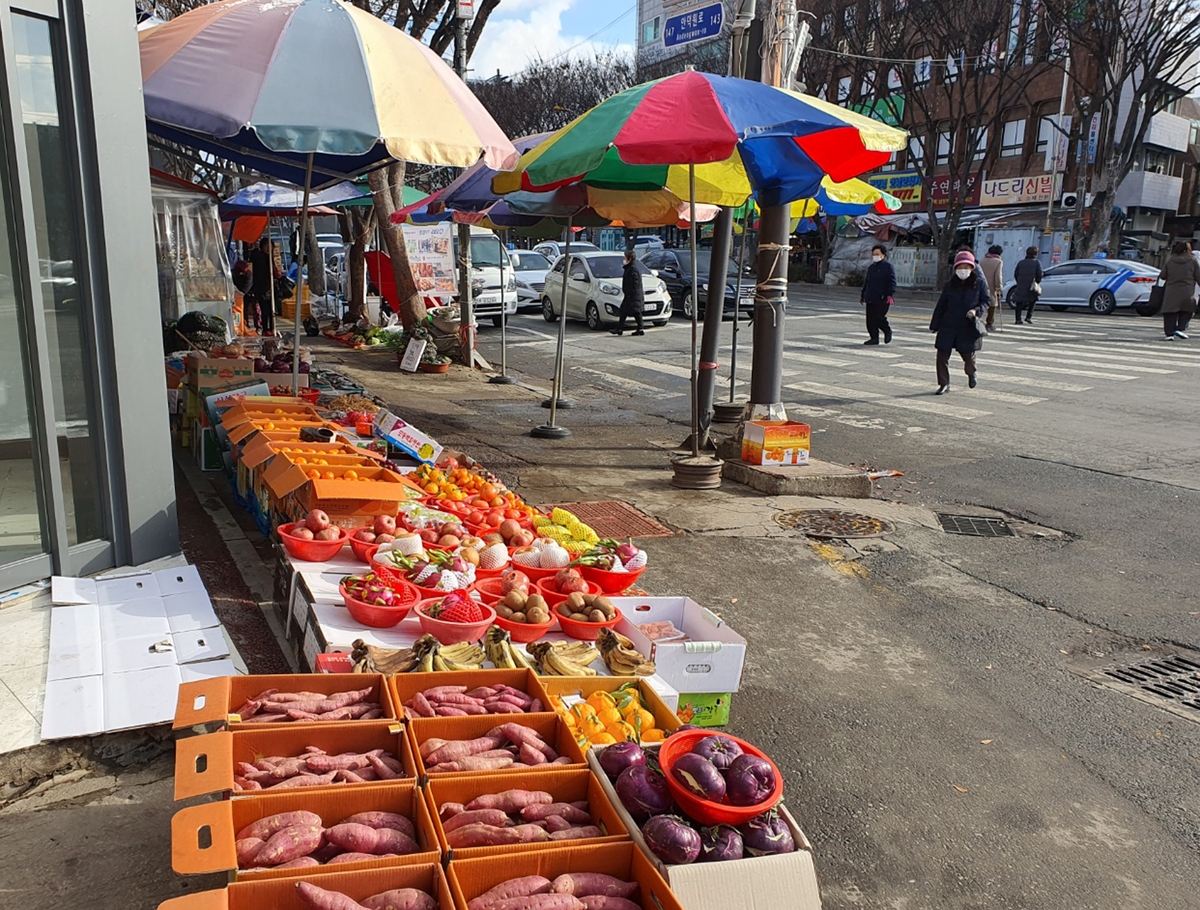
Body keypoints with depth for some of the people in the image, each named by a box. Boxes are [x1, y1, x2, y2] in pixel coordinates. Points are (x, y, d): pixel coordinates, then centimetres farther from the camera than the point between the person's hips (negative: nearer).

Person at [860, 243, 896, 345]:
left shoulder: (888, 266, -2)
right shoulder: (871, 267, 19)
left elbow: (892, 282, -9)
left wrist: (890, 295, -19)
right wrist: (862, 295, 24)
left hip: (882, 298, -7)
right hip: (870, 298, 7)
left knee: (878, 317, -13)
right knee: (870, 319, 2)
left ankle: (887, 331, 14)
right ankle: (874, 338, 10)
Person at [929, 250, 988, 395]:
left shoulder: (980, 283, 0)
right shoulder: (950, 285, 5)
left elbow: (985, 301, 5)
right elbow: (941, 305, 8)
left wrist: (976, 310, -17)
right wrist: (934, 325, 7)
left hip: (969, 327, -2)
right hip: (948, 326, 2)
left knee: (968, 354, 3)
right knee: (942, 355, -3)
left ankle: (971, 373, 38)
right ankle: (944, 384, 9)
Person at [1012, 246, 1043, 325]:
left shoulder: (1021, 262, 8)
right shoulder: (1037, 263, 0)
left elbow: (1015, 274, 7)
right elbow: (1039, 274, -6)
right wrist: (1037, 282, 10)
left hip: (1020, 286, 2)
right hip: (1031, 287, -2)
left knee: (1019, 303, 5)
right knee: (1032, 301, 17)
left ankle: (1018, 319, -2)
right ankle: (1028, 317, 7)